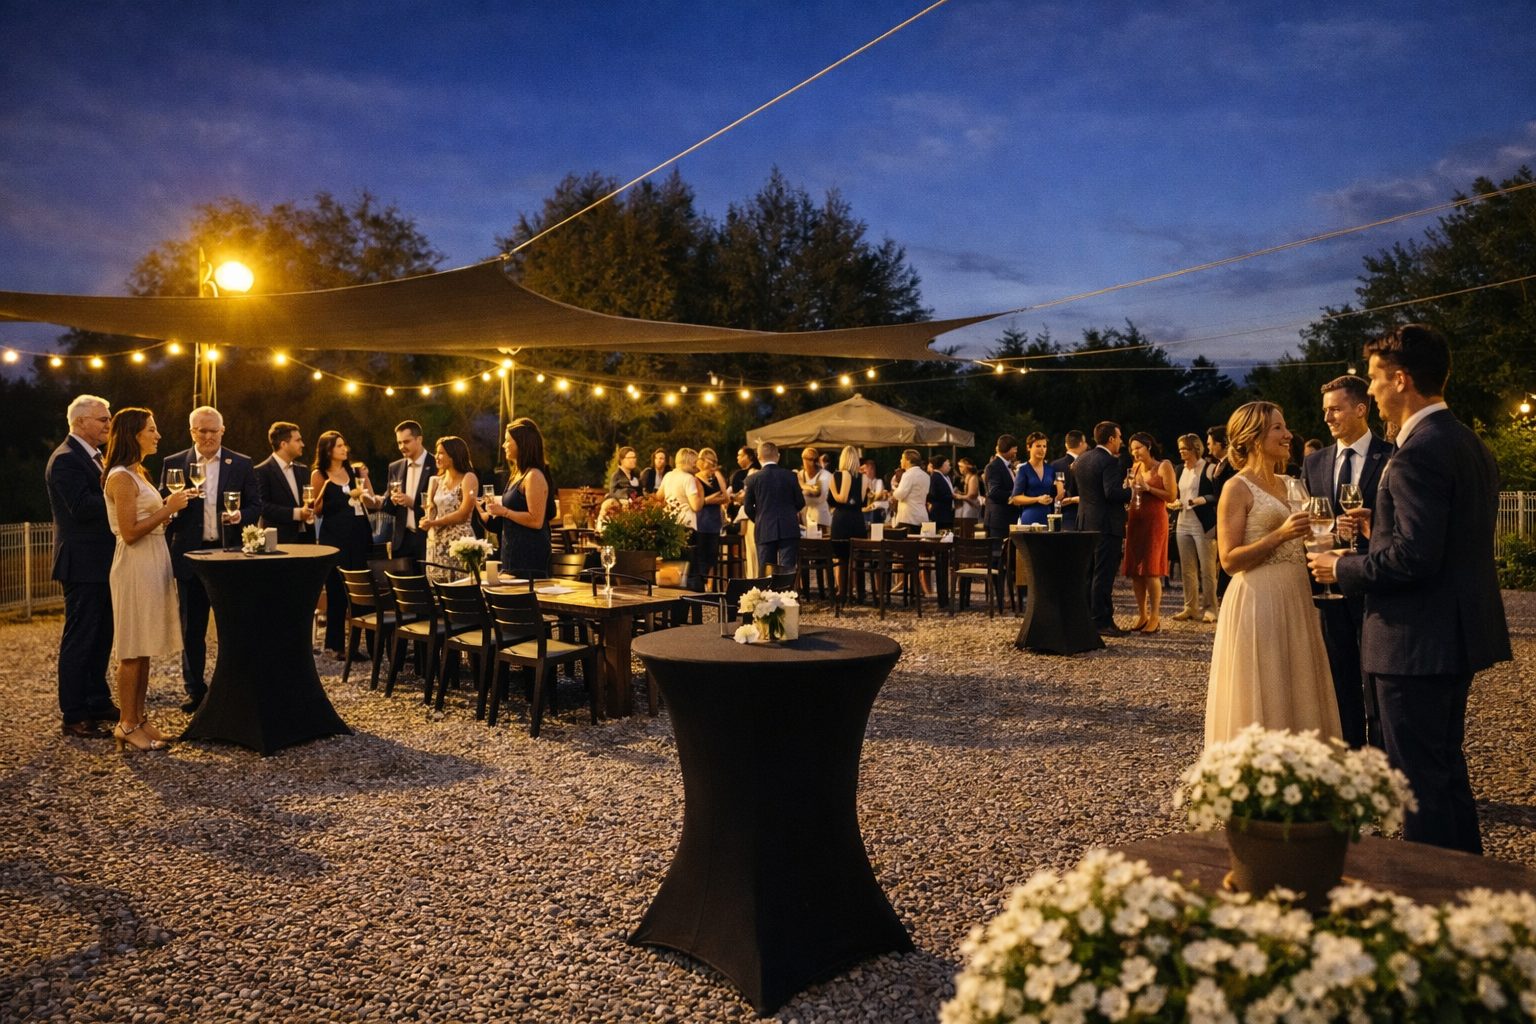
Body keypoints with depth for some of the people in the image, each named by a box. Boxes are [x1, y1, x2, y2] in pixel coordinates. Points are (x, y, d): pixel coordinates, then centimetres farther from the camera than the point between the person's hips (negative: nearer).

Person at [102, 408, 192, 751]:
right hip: (135, 566, -10)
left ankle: (139, 718, 19)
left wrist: (168, 507, 9)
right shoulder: (121, 478, -14)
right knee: (132, 649, -3)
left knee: (144, 648, 12)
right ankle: (126, 726, 5)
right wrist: (168, 509, -17)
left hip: (153, 564, 10)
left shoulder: (136, 474, 16)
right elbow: (129, 533, -19)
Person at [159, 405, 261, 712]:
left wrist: (241, 516, -17)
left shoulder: (242, 464, 3)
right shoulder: (174, 464, 4)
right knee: (192, 628, 9)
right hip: (190, 556, 1)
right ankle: (195, 689, 21)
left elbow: (255, 505, 4)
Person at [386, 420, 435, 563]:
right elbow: (388, 507, 13)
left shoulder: (436, 466, -5)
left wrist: (412, 502, -17)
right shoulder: (395, 467, 10)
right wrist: (392, 500, -9)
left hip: (428, 538, -4)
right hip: (402, 539, 4)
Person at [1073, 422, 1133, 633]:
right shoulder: (1109, 461, -17)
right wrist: (1132, 491, -10)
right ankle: (1102, 621, -2)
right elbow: (1112, 493, -25)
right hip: (1107, 525, -8)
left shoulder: (1082, 459, 8)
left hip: (1086, 523, 9)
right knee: (1104, 575, -4)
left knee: (1089, 573, 15)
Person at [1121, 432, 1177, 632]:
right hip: (1135, 519, 6)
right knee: (1135, 570, 4)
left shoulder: (1163, 466, -4)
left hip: (1154, 520, -6)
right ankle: (1142, 615, 13)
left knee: (1150, 570, -7)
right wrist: (1130, 486, 1)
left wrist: (1148, 488, -15)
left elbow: (1172, 496, -10)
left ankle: (1155, 617, 0)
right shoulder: (1135, 467, 12)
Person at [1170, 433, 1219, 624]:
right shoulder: (1181, 470, 15)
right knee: (1187, 568, 9)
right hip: (1183, 524, 7)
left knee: (1207, 568, -2)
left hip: (1203, 524, -7)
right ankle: (1191, 606, 16)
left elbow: (1218, 495, -11)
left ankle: (1210, 608, 5)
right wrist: (1176, 502, 2)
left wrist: (1202, 500, -25)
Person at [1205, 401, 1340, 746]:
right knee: (1262, 695, 0)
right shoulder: (1237, 489, -8)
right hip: (1258, 601, -8)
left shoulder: (1286, 484, 14)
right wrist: (1280, 535, -21)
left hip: (1295, 599, 8)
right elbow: (1229, 559, -14)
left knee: (1296, 693, 13)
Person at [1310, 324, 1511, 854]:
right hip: (1458, 633, 10)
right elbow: (1453, 537, 16)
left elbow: (1414, 557, -26)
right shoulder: (1472, 445, 11)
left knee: (1419, 781, 1)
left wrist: (1344, 568, -12)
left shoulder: (1418, 453, -20)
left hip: (1417, 640, -10)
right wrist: (1383, 524, 13)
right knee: (1448, 768, 22)